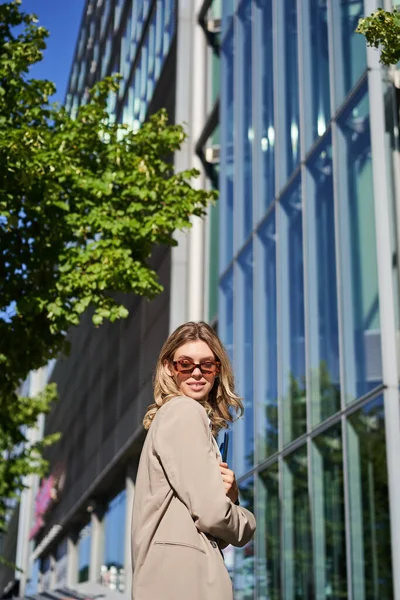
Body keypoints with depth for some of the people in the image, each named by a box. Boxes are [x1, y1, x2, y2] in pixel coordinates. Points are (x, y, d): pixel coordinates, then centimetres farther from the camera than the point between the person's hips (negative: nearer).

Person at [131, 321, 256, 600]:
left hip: (177, 574, 9)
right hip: (183, 577, -9)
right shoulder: (185, 412, -8)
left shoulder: (201, 420, 20)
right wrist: (246, 522, 5)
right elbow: (210, 513, -15)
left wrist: (229, 493, -3)